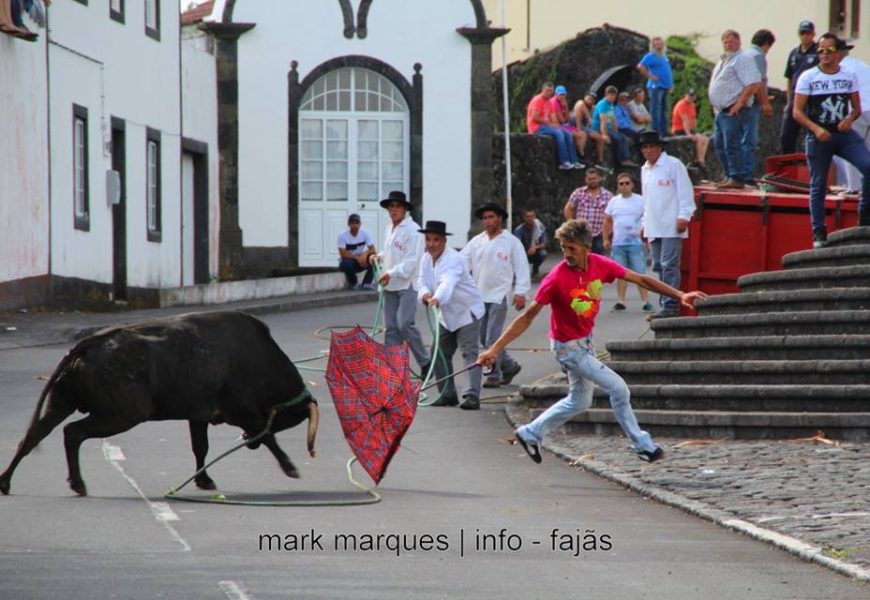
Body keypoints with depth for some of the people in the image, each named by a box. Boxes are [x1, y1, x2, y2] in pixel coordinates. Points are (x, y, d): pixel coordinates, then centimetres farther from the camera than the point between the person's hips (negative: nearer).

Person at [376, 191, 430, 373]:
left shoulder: (412, 230, -11)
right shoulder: (389, 229, 15)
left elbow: (411, 260, -17)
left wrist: (392, 273, -25)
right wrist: (380, 256, 10)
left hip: (408, 284, -8)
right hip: (390, 285, 8)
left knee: (404, 323, -15)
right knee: (391, 326, 7)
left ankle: (425, 362, -2)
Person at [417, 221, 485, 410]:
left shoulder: (453, 260, -24)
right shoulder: (426, 260, 2)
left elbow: (447, 283, -42)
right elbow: (422, 282, -4)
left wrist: (437, 298, -61)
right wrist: (425, 294, -29)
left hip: (467, 311, -8)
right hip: (447, 315, 8)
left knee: (469, 353, -17)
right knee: (440, 354, 10)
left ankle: (472, 396, -26)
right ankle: (448, 394, 21)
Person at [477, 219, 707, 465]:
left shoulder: (599, 264, -12)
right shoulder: (556, 278, -27)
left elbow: (640, 279, -4)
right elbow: (527, 317, -23)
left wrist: (679, 295, -8)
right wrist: (495, 349, -26)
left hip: (586, 341, 7)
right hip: (568, 348, -7)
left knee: (580, 401, 20)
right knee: (618, 388, -8)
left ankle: (530, 434, 33)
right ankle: (643, 446, 5)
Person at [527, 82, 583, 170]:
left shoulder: (549, 102, 16)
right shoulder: (537, 100, -11)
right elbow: (535, 118, -19)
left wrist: (553, 124, -3)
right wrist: (549, 124, -17)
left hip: (546, 126, 9)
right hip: (537, 127, -9)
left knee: (567, 134, -2)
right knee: (559, 133, -28)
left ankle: (574, 162, -8)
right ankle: (564, 162, -31)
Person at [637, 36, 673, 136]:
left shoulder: (663, 56, 19)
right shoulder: (651, 56, -8)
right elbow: (640, 67, -21)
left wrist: (670, 84, 20)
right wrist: (650, 76, -17)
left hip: (665, 86, 9)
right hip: (656, 86, -9)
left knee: (664, 110, 11)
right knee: (656, 109, -11)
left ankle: (663, 131, 15)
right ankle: (655, 130, -12)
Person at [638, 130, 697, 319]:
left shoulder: (673, 165, -4)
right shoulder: (645, 170, 18)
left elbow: (685, 191, -7)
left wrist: (684, 216, -14)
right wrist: (645, 223, 21)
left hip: (671, 226, -8)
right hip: (654, 227, 8)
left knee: (669, 265, -13)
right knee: (659, 267, 8)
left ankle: (670, 305, -15)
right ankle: (664, 303, 13)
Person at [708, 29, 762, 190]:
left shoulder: (742, 59, -10)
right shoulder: (723, 61, 21)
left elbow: (754, 83, -19)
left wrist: (739, 103, -21)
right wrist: (716, 105, 18)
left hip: (734, 111, -10)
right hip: (721, 111, 10)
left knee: (731, 145, -13)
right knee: (719, 144, 12)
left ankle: (737, 178, -11)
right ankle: (730, 176, 19)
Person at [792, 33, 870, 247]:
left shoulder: (849, 77, 6)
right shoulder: (808, 77, -1)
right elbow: (797, 112, -4)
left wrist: (850, 119, -10)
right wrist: (816, 128, -20)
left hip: (844, 133, 2)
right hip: (819, 137, -2)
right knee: (818, 186, 2)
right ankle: (819, 234, 9)